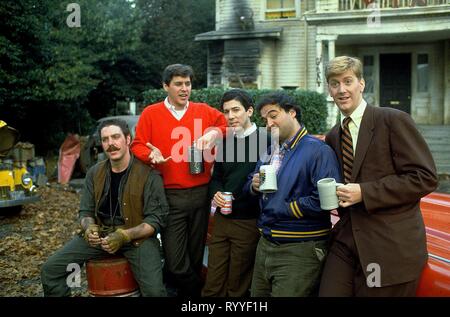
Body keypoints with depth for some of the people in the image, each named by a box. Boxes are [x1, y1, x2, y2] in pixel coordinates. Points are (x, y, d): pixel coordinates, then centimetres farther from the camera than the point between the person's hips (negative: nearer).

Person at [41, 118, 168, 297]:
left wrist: (125, 235, -26)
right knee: (50, 270, -7)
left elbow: (156, 219, -12)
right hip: (100, 234, 5)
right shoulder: (94, 173, 6)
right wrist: (89, 228, -13)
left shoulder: (148, 174, -10)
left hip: (138, 235, -4)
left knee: (153, 290, -29)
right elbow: (85, 211, 11)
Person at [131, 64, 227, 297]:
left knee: (195, 258, 12)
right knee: (175, 263, -5)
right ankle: (197, 288, 24)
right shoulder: (151, 113, 4)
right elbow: (137, 145, 4)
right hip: (169, 197, -2)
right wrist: (151, 154, -17)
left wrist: (215, 133, -6)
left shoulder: (204, 111, 8)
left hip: (201, 194, 2)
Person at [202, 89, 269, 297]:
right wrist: (215, 193, -2)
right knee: (212, 284, 13)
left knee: (237, 287, 11)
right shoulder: (225, 142, 10)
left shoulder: (266, 141, -11)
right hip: (222, 219, 5)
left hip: (249, 222, -5)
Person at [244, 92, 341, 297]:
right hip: (265, 245, 8)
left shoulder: (318, 150, -13)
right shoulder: (270, 151, 14)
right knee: (258, 295, 18)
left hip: (299, 252, -8)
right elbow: (249, 186, 23)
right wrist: (254, 186, -2)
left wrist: (281, 210, -14)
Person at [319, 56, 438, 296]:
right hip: (346, 243, 5)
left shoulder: (393, 121, -7)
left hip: (391, 248, -5)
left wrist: (364, 193, -17)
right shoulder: (333, 137, 13)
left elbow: (425, 177, -12)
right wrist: (334, 196, 2)